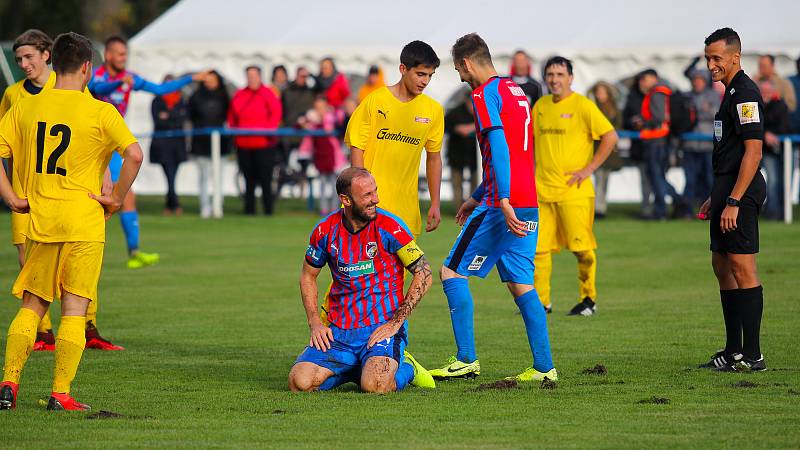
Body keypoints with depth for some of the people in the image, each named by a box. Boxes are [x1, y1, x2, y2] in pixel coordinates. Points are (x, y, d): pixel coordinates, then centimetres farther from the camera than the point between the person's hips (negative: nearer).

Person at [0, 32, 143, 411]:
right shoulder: (100, 112, -6)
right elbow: (134, 154, -18)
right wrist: (117, 198, -8)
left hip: (39, 222, 3)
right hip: (84, 223, -3)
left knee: (31, 306, 14)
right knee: (74, 309, 2)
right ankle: (60, 394, -2)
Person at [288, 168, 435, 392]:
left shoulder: (389, 227, -9)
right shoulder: (325, 230, 1)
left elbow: (424, 275, -6)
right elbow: (308, 276, 17)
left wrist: (395, 323, -12)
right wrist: (315, 323, 3)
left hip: (382, 327, -4)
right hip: (338, 331, 4)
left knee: (375, 386, -31)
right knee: (300, 382, -16)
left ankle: (406, 368, 6)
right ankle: (359, 368, 12)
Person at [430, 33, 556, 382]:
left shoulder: (485, 94, -8)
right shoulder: (517, 91, 20)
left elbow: (499, 150, -20)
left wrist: (503, 202, -27)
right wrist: (476, 198, 33)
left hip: (503, 205, -8)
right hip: (528, 205, 8)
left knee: (452, 271, 0)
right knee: (520, 284, 10)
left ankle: (466, 360, -5)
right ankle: (544, 366, 4)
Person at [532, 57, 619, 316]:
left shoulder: (582, 106, -6)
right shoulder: (540, 106, 12)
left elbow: (611, 136, -8)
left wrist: (589, 168, -11)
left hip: (574, 191, -5)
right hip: (542, 190, 5)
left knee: (582, 248, -3)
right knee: (538, 248, 1)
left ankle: (588, 299, 10)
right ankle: (540, 301, 9)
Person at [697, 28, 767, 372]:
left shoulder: (745, 94, -14)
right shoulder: (731, 92, 18)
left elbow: (753, 152, -21)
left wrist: (733, 201, -23)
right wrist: (715, 198, 24)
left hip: (741, 190, -11)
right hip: (728, 191, 11)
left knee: (743, 269, -10)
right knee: (722, 267, 14)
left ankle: (752, 356, -8)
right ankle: (734, 350, 19)